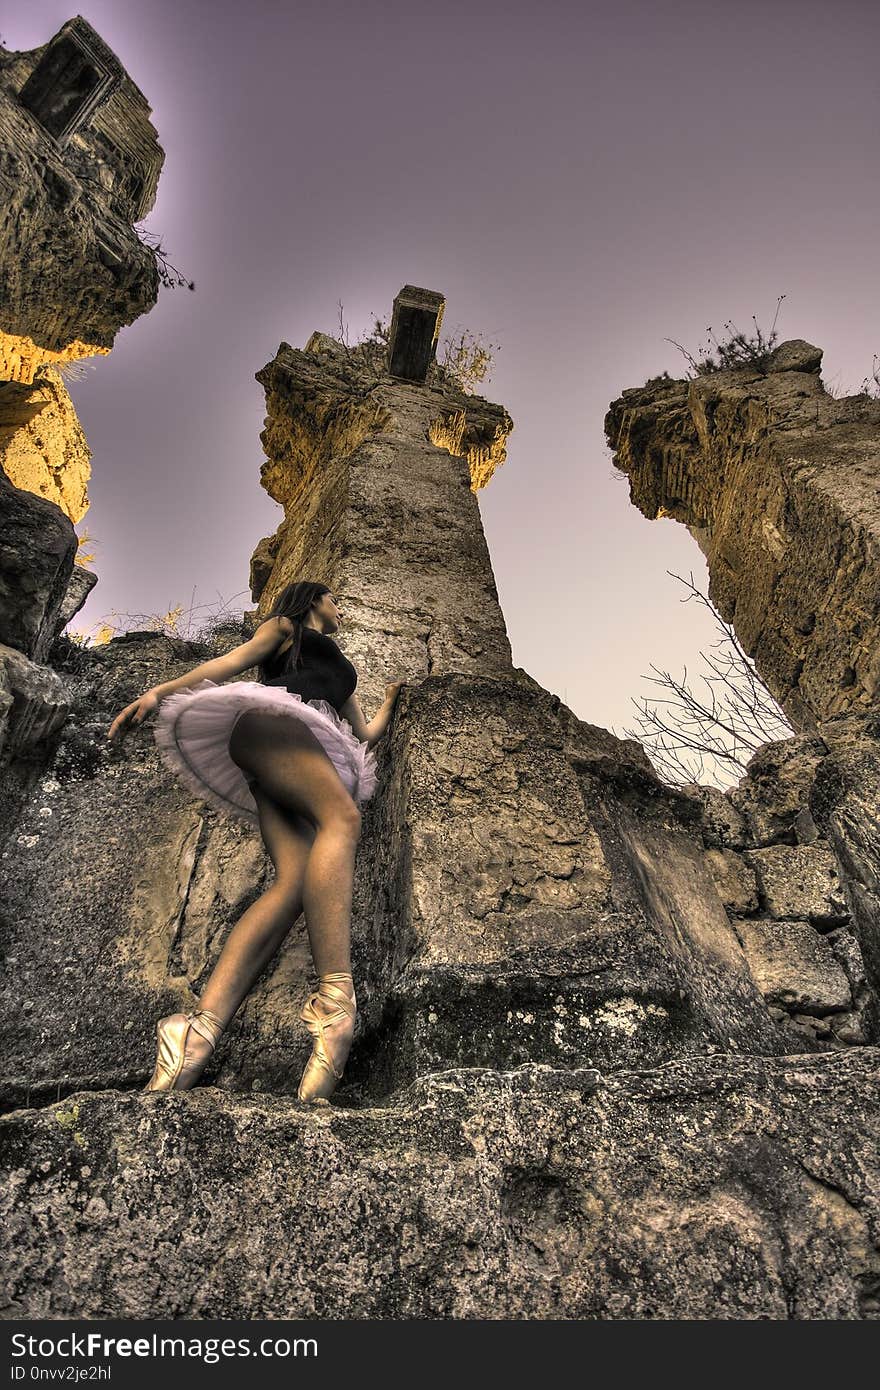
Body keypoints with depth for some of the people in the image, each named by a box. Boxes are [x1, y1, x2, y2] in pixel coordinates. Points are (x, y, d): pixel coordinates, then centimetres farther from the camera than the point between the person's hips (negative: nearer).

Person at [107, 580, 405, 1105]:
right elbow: (230, 662, 12)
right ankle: (336, 1003, -48)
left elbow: (366, 734, 42)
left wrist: (391, 699, 49)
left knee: (294, 883, -24)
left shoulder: (342, 669, 42)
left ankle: (200, 1032, -38)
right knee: (342, 819, -34)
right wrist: (158, 692, 0)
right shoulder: (286, 627, 27)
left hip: (312, 755, 6)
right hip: (268, 719, -5)